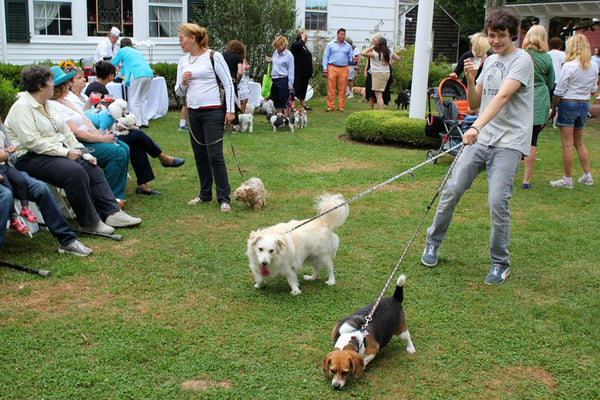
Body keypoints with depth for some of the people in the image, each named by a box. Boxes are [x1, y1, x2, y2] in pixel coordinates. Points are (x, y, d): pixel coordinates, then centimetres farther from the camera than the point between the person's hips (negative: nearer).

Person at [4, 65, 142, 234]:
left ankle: (112, 213, -11)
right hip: (31, 158, -9)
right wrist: (66, 152, -22)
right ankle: (89, 222, -20)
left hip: (59, 150, 9)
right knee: (75, 172, -29)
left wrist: (84, 154, 4)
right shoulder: (22, 107, -13)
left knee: (92, 168, -7)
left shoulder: (46, 105, 15)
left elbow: (66, 132, 15)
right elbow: (31, 141, -22)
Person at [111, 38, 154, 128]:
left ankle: (137, 123, -5)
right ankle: (144, 122, 13)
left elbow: (112, 63, 26)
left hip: (137, 75, -6)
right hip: (149, 74, 6)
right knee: (143, 99, 14)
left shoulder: (122, 51, 16)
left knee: (134, 100, 0)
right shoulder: (137, 51, 33)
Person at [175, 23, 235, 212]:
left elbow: (228, 84, -4)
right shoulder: (183, 61, 11)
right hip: (192, 112, 6)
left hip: (213, 111, -6)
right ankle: (205, 194, 22)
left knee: (215, 155, -7)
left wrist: (230, 110, -9)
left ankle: (224, 197, 1)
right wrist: (183, 83, -8)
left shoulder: (213, 57, -5)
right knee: (200, 155, 11)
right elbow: (179, 92, 14)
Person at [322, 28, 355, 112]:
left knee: (342, 89, 1)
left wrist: (352, 59, -10)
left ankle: (341, 106, 8)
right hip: (332, 68, -2)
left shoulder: (348, 46, 14)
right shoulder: (330, 44, 8)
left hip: (344, 69, 2)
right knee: (331, 88, -5)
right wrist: (325, 68, -4)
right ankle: (330, 106, -1)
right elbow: (325, 57, 5)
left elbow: (350, 58, 15)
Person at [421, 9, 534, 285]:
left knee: (497, 202, -12)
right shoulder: (490, 61, 15)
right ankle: (433, 241, 22)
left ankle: (500, 262, 8)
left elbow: (502, 97, -22)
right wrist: (470, 79, -1)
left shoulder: (522, 60, -6)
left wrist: (477, 127, -35)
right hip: (480, 138, 6)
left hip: (508, 143, -6)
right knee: (452, 190, 0)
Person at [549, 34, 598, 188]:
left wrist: (553, 108, 0)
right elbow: (593, 90, 12)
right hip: (584, 105, 7)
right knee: (579, 142, 20)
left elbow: (559, 91, -11)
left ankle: (567, 179, 3)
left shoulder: (569, 66, -15)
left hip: (568, 104, -6)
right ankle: (587, 176, 21)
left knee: (567, 145, -1)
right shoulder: (594, 66, 4)